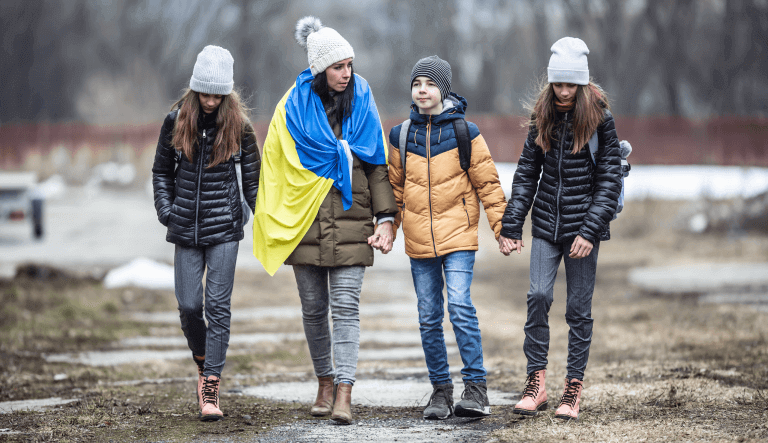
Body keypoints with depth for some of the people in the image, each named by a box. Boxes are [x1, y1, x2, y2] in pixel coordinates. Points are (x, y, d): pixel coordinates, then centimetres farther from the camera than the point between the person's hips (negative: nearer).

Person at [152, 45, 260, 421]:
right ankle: (203, 365, 28)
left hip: (224, 227, -2)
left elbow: (253, 175, 5)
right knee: (189, 306, 1)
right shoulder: (176, 120, 2)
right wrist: (165, 210, 1)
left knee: (218, 305, -6)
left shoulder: (238, 124, -2)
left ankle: (211, 389, -5)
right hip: (186, 229, 2)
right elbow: (161, 170, 12)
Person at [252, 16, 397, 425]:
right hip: (306, 222, 1)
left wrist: (386, 218, -1)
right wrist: (272, 219, 0)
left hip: (350, 222, -1)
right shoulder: (295, 107, 2)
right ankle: (325, 383, 24)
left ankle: (344, 395, -13)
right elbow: (274, 163, 6)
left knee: (346, 307, -8)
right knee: (313, 309, 8)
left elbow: (378, 164, 7)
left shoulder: (362, 103, 5)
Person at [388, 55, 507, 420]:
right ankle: (440, 390, 15)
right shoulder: (401, 136, 7)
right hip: (418, 239, 4)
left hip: (458, 235, -4)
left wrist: (501, 225, -2)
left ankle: (476, 388, -9)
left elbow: (487, 183, 1)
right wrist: (388, 228, 8)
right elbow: (394, 186, 15)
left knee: (460, 307, -16)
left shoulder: (464, 132, -2)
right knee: (428, 318, 6)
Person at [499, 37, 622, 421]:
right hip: (545, 225, 3)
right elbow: (526, 173, 9)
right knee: (538, 296, -10)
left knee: (579, 307, 2)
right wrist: (511, 226, 2)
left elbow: (610, 180, -7)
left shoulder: (600, 119, -5)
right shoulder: (542, 118, 6)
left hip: (583, 226, -3)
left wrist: (590, 231, -14)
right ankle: (536, 382, -2)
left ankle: (574, 388, 9)